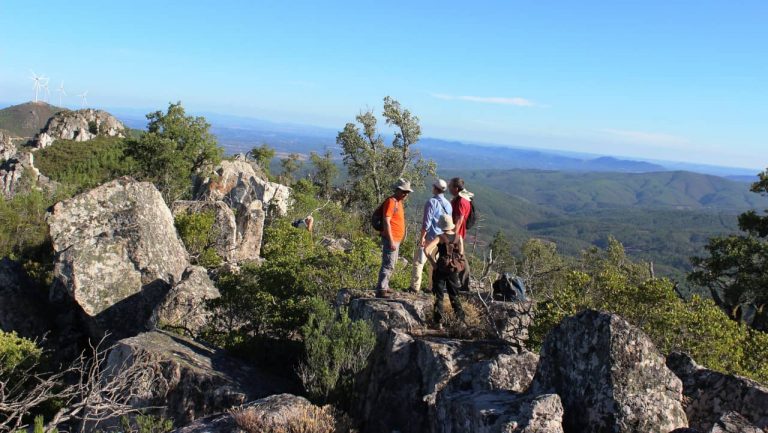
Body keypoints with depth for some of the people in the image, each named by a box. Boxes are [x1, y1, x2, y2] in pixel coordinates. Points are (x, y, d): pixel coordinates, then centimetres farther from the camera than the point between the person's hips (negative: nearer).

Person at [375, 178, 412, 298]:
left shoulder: (399, 202, 15)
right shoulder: (391, 202, -15)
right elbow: (386, 222, -20)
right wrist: (391, 241, -23)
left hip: (396, 239, 10)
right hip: (391, 239, -10)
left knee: (391, 264, 17)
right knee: (388, 265, -10)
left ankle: (384, 286, 26)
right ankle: (381, 290, -9)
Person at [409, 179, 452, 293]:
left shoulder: (431, 202, -15)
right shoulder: (448, 204, 7)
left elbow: (426, 222, -18)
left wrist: (422, 237, -14)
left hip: (429, 237, -7)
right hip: (441, 238, 7)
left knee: (419, 262, -2)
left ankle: (415, 287, -4)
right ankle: (432, 286, 18)